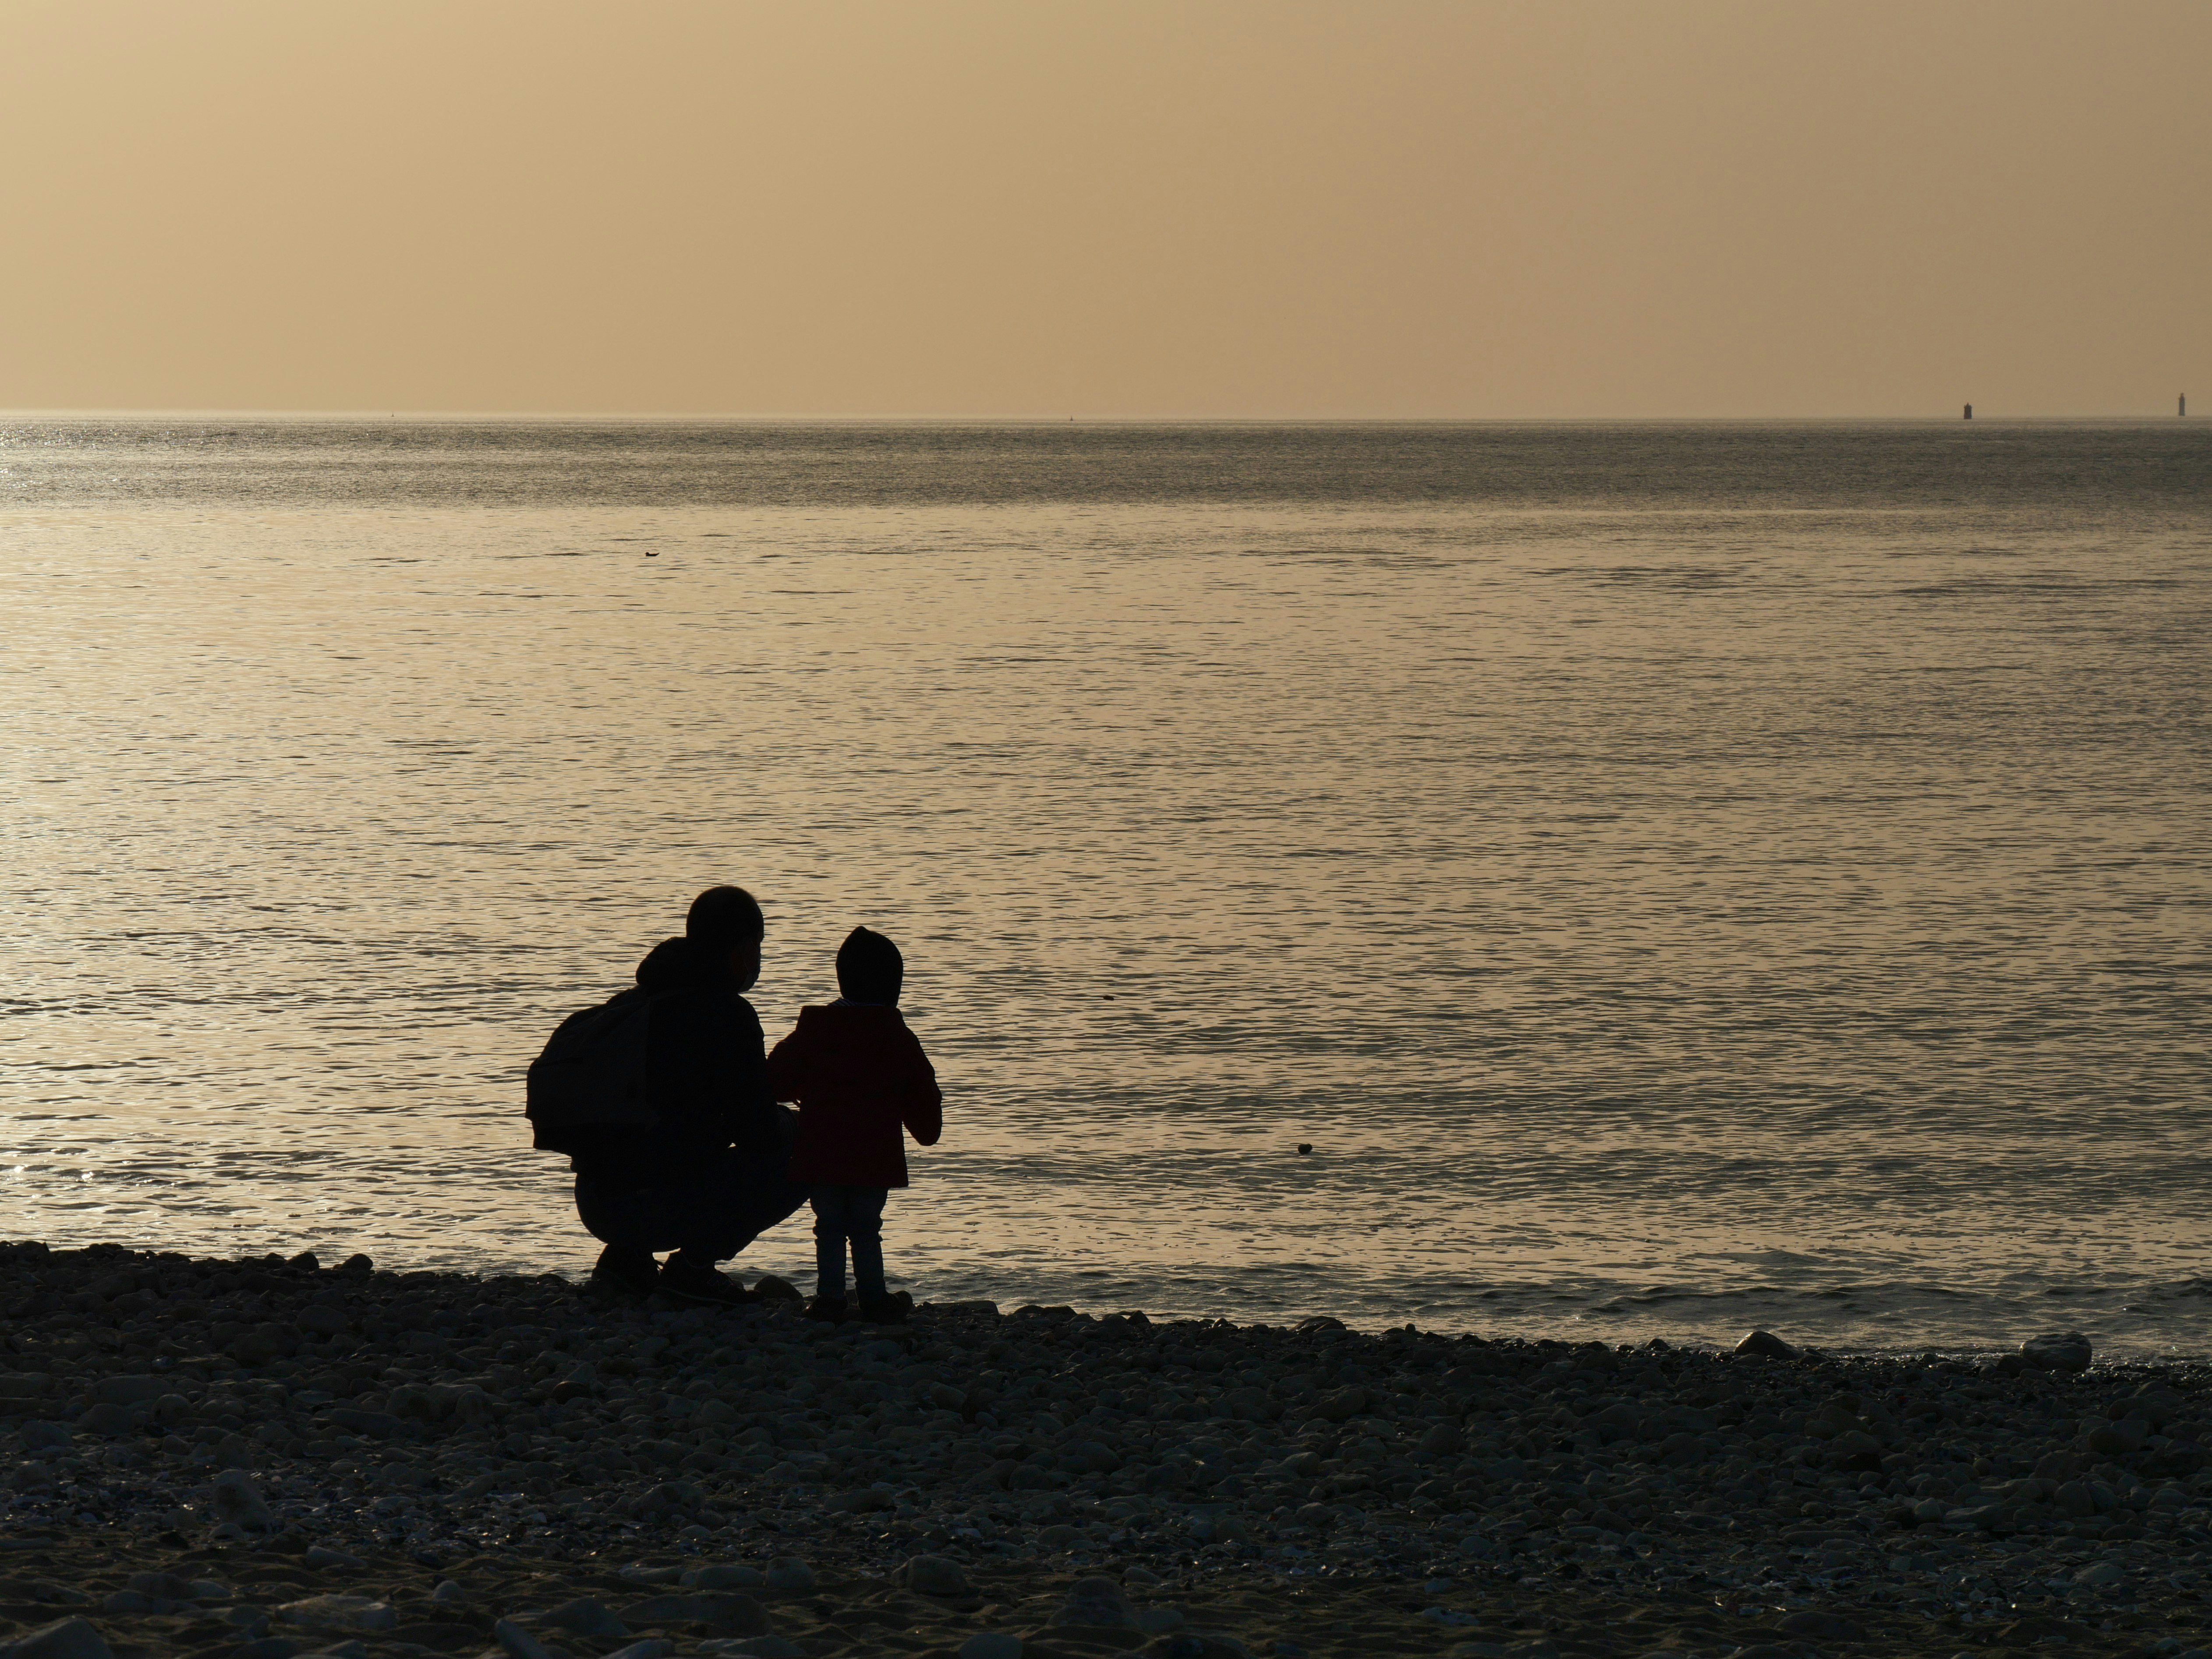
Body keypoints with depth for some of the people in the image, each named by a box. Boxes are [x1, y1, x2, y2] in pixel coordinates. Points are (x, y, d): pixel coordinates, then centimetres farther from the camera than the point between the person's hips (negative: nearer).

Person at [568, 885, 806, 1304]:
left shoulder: (643, 1002, 16)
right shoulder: (727, 1014, -10)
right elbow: (758, 1134, -11)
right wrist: (783, 1123, 13)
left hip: (596, 1205, 8)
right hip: (657, 1207, -8)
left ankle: (626, 1256, 16)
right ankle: (692, 1266, -2)